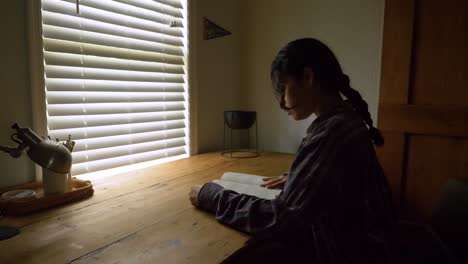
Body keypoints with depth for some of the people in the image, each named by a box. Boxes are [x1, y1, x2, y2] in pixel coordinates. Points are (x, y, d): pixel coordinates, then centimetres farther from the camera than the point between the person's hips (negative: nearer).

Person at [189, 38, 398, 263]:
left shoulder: (334, 133, -26)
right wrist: (295, 181, 4)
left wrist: (211, 197, -17)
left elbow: (281, 218, -26)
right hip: (341, 240, 8)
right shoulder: (344, 120, 3)